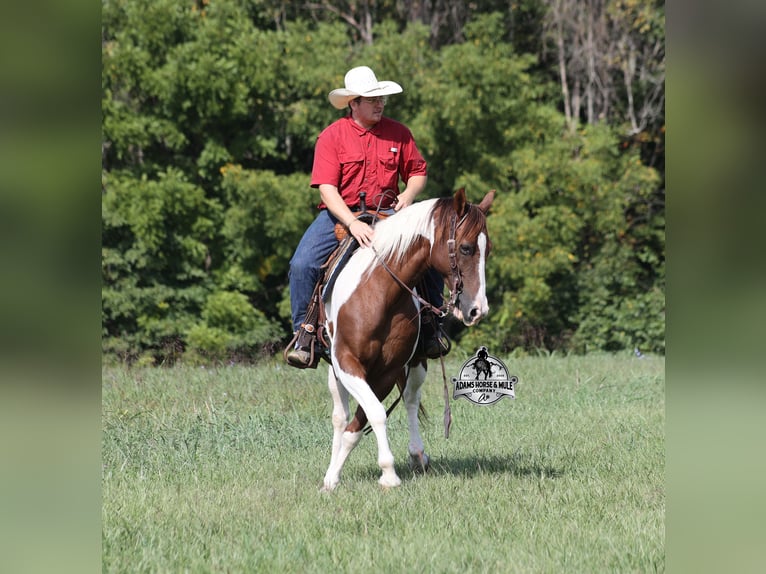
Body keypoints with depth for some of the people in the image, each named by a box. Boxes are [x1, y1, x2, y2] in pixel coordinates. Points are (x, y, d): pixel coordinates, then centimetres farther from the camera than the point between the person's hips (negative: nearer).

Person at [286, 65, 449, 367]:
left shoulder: (398, 133, 4)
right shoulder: (332, 136, -6)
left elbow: (419, 172, 15)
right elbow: (327, 188, -14)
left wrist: (409, 194, -9)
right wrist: (353, 224, -29)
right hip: (340, 214, -2)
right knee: (302, 264, -23)